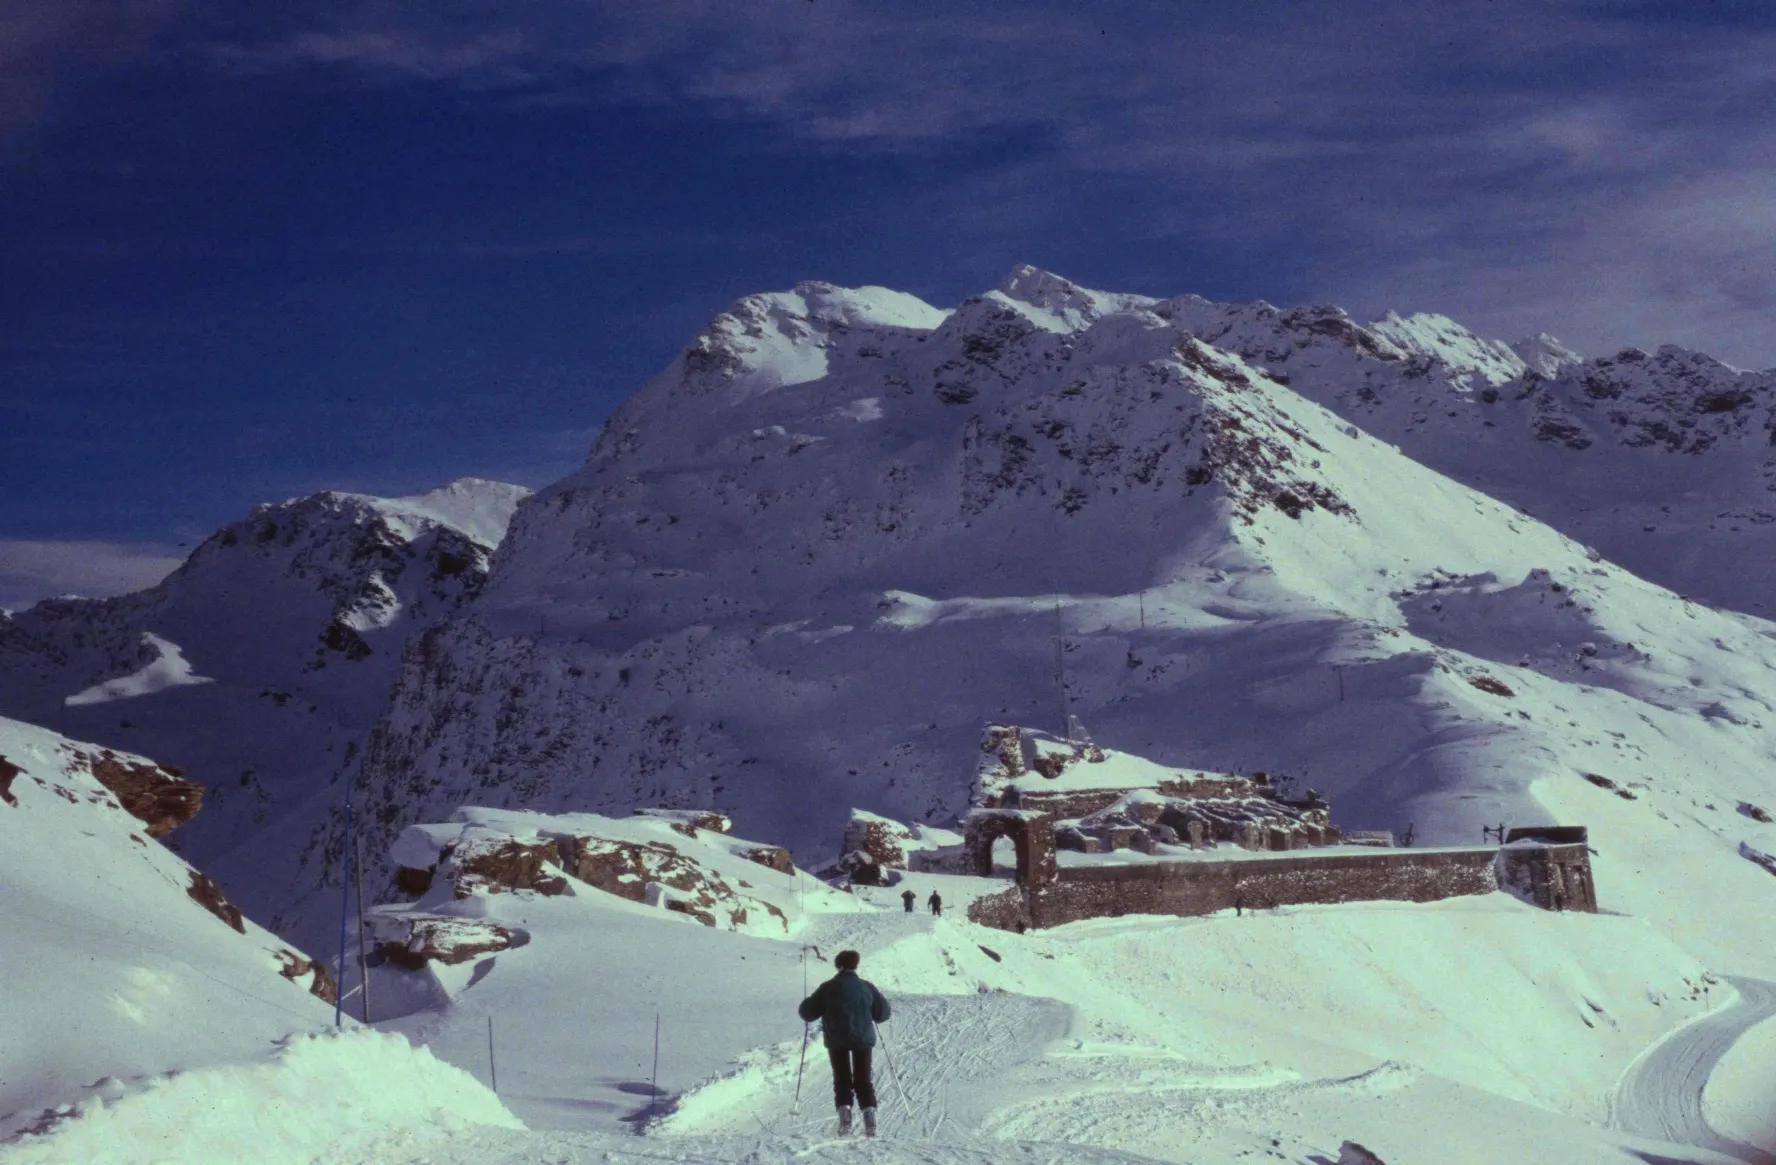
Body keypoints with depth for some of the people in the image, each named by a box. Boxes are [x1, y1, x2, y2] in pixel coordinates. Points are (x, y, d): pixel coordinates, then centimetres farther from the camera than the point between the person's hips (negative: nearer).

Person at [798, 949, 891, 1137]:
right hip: (863, 1038, 1)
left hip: (837, 1040, -1)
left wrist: (807, 1011, 22)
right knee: (863, 1079, 9)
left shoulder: (828, 987, -4)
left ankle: (845, 1121, -8)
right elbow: (883, 1013, 9)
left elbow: (808, 1012, -2)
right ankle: (870, 1122, -5)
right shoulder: (866, 987, 2)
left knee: (842, 1078, 8)